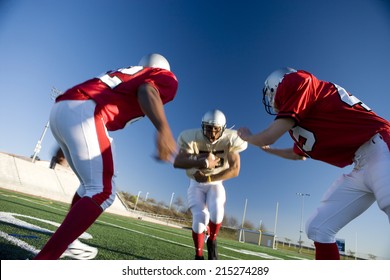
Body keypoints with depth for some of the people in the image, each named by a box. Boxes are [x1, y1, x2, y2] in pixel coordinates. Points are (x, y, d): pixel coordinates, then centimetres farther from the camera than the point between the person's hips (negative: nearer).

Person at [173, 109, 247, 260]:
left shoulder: (229, 140, -19)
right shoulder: (191, 138, -22)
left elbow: (235, 170, -21)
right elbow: (177, 163, -32)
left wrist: (208, 178, -25)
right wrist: (204, 163, -44)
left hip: (215, 183, 1)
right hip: (196, 184, 0)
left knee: (216, 212, -23)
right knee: (200, 217, -17)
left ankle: (212, 242, 10)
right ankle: (199, 256, 8)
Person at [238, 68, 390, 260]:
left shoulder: (295, 82, -6)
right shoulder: (296, 117, 20)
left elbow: (269, 136, -9)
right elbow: (299, 154, 37)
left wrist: (248, 137, 14)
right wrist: (267, 149, 48)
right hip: (360, 167, 9)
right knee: (318, 228, 6)